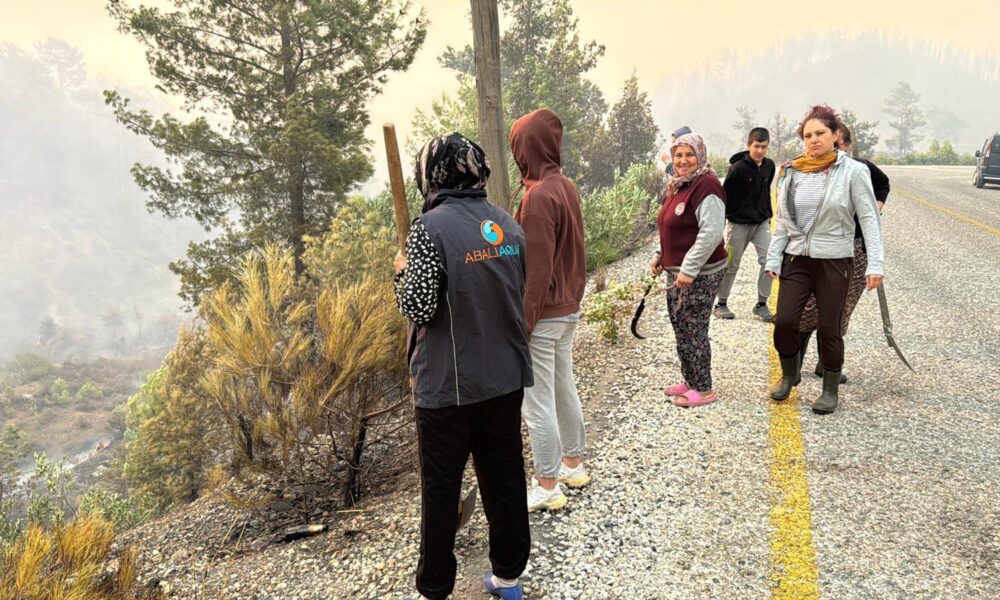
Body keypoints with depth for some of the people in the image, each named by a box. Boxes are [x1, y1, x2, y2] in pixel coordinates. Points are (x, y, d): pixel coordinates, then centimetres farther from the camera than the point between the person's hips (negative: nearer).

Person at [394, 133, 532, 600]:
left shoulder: (431, 228, -16)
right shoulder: (508, 224, 4)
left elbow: (418, 306, -18)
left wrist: (403, 269, 0)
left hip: (449, 384, -6)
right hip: (506, 376, 6)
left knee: (440, 489, 10)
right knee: (505, 477, 17)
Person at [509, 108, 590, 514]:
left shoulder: (538, 197, -20)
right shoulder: (567, 188, 6)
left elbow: (535, 270, -21)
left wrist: (520, 326, -16)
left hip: (542, 316, -9)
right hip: (569, 311, 9)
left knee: (537, 404, 2)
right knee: (565, 390, 20)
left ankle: (547, 487, 15)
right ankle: (573, 464, 35)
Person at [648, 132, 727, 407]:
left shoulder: (706, 186, -17)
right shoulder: (677, 186, 13)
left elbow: (711, 233, -24)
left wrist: (689, 269, -24)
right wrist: (660, 256, 14)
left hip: (700, 273, -10)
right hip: (678, 271, 10)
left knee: (693, 330, -2)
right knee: (680, 326, 16)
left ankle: (704, 389, 11)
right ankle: (690, 381, 29)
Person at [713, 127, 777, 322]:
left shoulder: (769, 165, 1)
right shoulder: (738, 168, -17)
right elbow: (725, 195, -12)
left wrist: (768, 214, 15)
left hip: (762, 223, 5)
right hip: (739, 223, -5)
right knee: (731, 265, 5)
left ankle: (761, 304, 5)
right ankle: (721, 304, 19)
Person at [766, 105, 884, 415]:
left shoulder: (853, 171, -7)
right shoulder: (791, 172, 3)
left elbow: (869, 219, -8)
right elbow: (782, 222, 8)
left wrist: (874, 264, -14)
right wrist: (773, 258, 3)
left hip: (834, 261, -3)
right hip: (796, 259, 3)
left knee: (829, 328, 3)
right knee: (784, 321, -3)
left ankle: (831, 389, 22)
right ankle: (789, 374, 24)